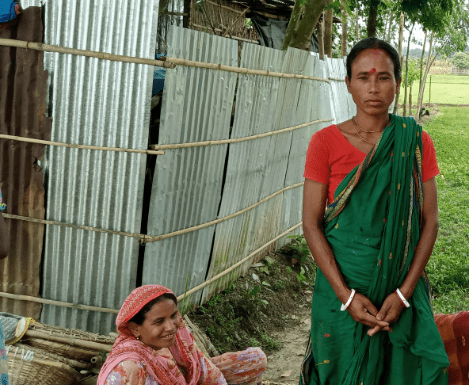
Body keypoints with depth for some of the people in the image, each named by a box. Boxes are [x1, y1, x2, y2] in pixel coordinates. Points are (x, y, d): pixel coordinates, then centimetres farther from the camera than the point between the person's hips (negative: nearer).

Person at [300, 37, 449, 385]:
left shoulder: (416, 143, -2)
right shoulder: (326, 142, -6)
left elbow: (430, 222, -2)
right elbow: (311, 224, -7)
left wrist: (404, 293, -11)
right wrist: (346, 295, -14)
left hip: (401, 286, 1)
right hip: (341, 282, -1)